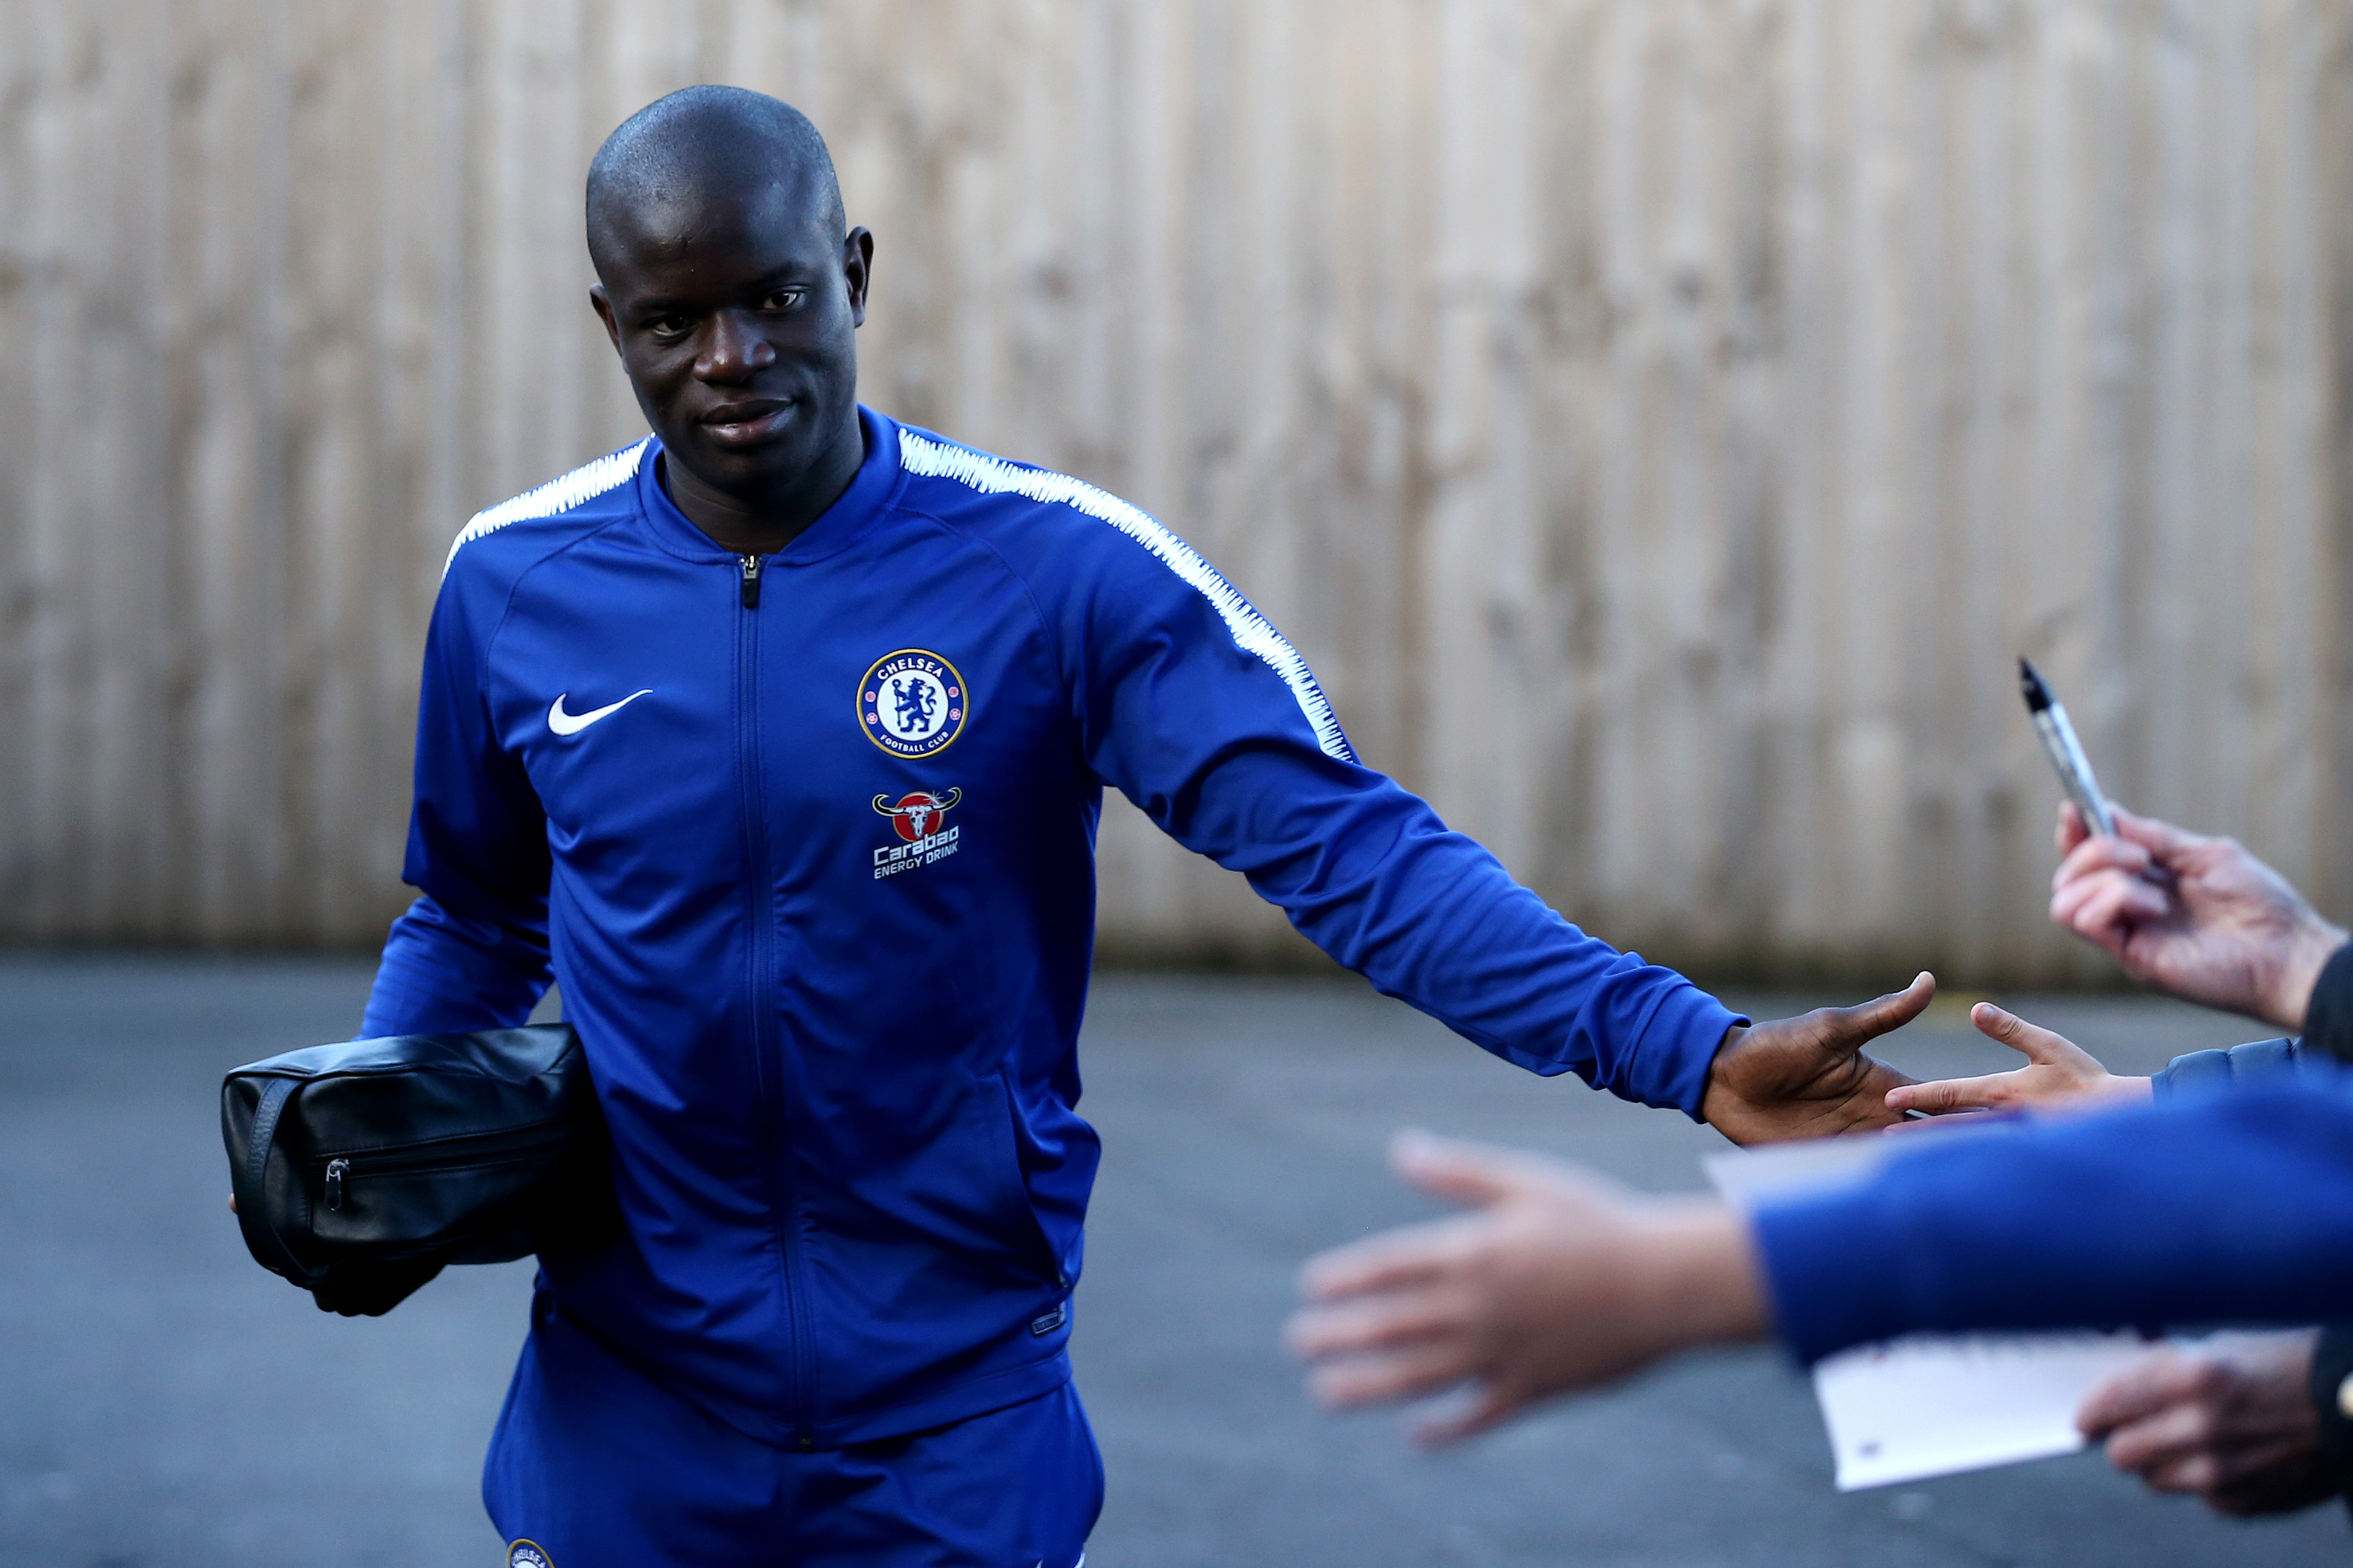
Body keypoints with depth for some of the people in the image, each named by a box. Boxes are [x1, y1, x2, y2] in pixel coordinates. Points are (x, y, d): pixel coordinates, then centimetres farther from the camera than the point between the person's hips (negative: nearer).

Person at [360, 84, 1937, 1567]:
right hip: (623, 1420, 2)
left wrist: (1686, 1048, -29)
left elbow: (1351, 845, -18)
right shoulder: (512, 584, -2)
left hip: (960, 1425, -2)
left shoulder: (1061, 567, -11)